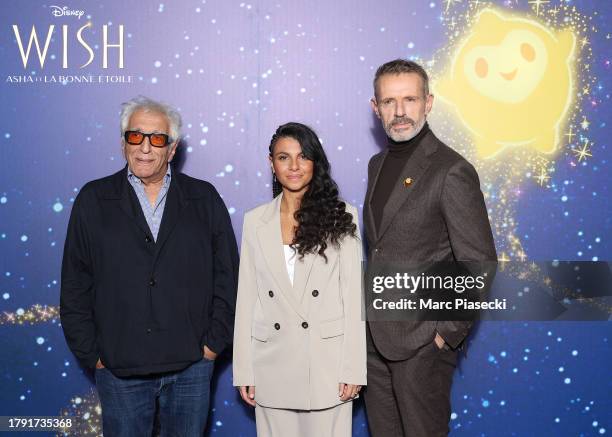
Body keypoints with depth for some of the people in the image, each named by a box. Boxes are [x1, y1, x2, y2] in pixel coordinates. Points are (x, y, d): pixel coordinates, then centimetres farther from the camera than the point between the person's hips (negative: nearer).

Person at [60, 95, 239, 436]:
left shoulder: (205, 199, 4)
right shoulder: (94, 200, 3)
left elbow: (228, 277, 5)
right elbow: (75, 286, 3)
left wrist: (214, 342, -1)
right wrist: (92, 353, -1)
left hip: (191, 366, 1)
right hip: (119, 368, 0)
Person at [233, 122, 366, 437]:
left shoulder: (341, 217, -1)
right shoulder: (255, 221, 5)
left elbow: (354, 295, -3)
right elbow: (246, 299, 6)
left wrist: (353, 369, -6)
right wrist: (244, 372, 4)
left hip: (327, 363, -2)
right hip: (272, 366, 2)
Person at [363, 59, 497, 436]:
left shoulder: (452, 171, -15)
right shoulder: (378, 164, 10)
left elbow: (479, 264, -15)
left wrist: (448, 334, -14)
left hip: (423, 341, -7)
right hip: (376, 335, 7)